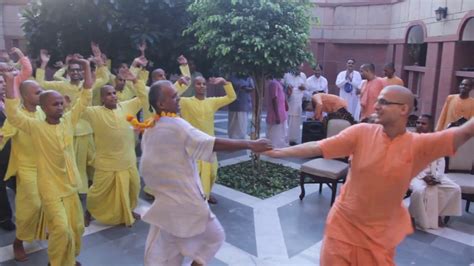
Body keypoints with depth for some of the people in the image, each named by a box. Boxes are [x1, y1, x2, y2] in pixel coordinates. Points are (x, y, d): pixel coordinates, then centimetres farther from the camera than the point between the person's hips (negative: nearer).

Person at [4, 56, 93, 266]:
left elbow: (85, 99, 0)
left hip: (70, 186, 5)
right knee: (61, 230, -10)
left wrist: (86, 68, -5)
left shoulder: (68, 121, -1)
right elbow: (13, 115, -26)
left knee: (76, 227, 14)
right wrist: (10, 82, -29)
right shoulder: (36, 127, -11)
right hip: (50, 189, -5)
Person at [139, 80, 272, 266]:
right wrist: (250, 144, -23)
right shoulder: (176, 126, -19)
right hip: (185, 200, -7)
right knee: (213, 237, 16)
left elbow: (147, 168, 11)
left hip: (163, 200, 8)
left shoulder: (149, 130, 5)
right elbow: (214, 144, -26)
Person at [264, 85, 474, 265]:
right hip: (344, 225, 0)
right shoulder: (361, 132, -13)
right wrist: (278, 152, -21)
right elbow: (317, 148, -16)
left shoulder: (418, 145, -11)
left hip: (380, 234, 1)